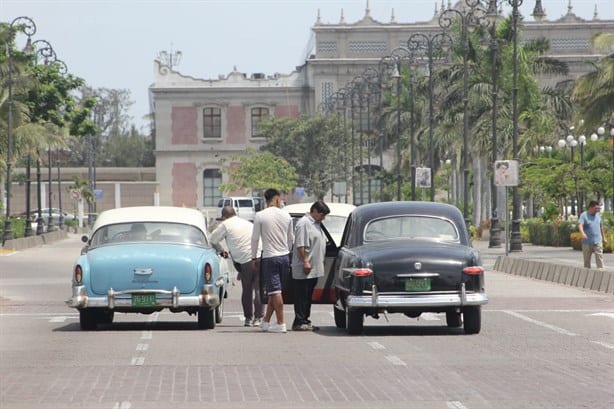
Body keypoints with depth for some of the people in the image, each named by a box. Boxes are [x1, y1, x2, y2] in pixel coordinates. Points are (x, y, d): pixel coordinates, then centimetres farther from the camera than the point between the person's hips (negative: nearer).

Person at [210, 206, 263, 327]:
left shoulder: (226, 225, 8)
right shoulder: (249, 224, 24)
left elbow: (212, 240, 12)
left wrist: (220, 250, 33)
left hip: (246, 261, -4)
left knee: (246, 290, 9)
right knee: (259, 289, 6)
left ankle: (248, 318, 14)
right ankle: (258, 318, 4)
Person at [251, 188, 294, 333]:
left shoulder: (260, 216, -9)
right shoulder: (286, 215, 3)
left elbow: (255, 238, -6)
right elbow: (291, 238, 11)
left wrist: (254, 257, 5)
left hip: (269, 257, -4)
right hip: (284, 256, 4)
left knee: (275, 291, -4)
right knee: (274, 290, 13)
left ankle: (281, 324, -7)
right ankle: (266, 321, 19)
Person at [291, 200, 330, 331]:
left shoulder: (317, 224, 19)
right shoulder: (304, 223, -13)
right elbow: (300, 245, -19)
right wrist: (305, 261, -23)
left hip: (314, 269, 10)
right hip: (303, 271, -10)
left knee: (308, 297, 13)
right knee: (301, 296, -7)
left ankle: (305, 320, 18)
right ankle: (299, 322, -6)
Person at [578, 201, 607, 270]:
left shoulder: (598, 215, 10)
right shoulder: (584, 215, -6)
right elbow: (580, 225, -22)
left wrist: (604, 237, 25)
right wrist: (582, 233, -41)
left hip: (598, 241, 3)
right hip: (587, 242, -3)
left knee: (599, 257, -8)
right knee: (587, 259, 6)